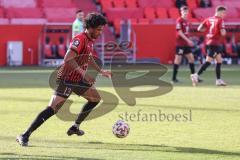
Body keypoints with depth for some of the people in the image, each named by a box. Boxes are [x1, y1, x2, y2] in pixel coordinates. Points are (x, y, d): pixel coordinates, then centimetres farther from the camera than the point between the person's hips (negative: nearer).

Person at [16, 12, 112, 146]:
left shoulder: (90, 41, 9)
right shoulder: (80, 39, -20)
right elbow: (68, 59, -32)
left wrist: (101, 71, 32)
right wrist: (84, 74, -34)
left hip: (78, 80, 10)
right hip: (66, 80, -10)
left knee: (96, 98, 20)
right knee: (52, 109, -18)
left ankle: (75, 127, 26)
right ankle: (25, 136, -19)